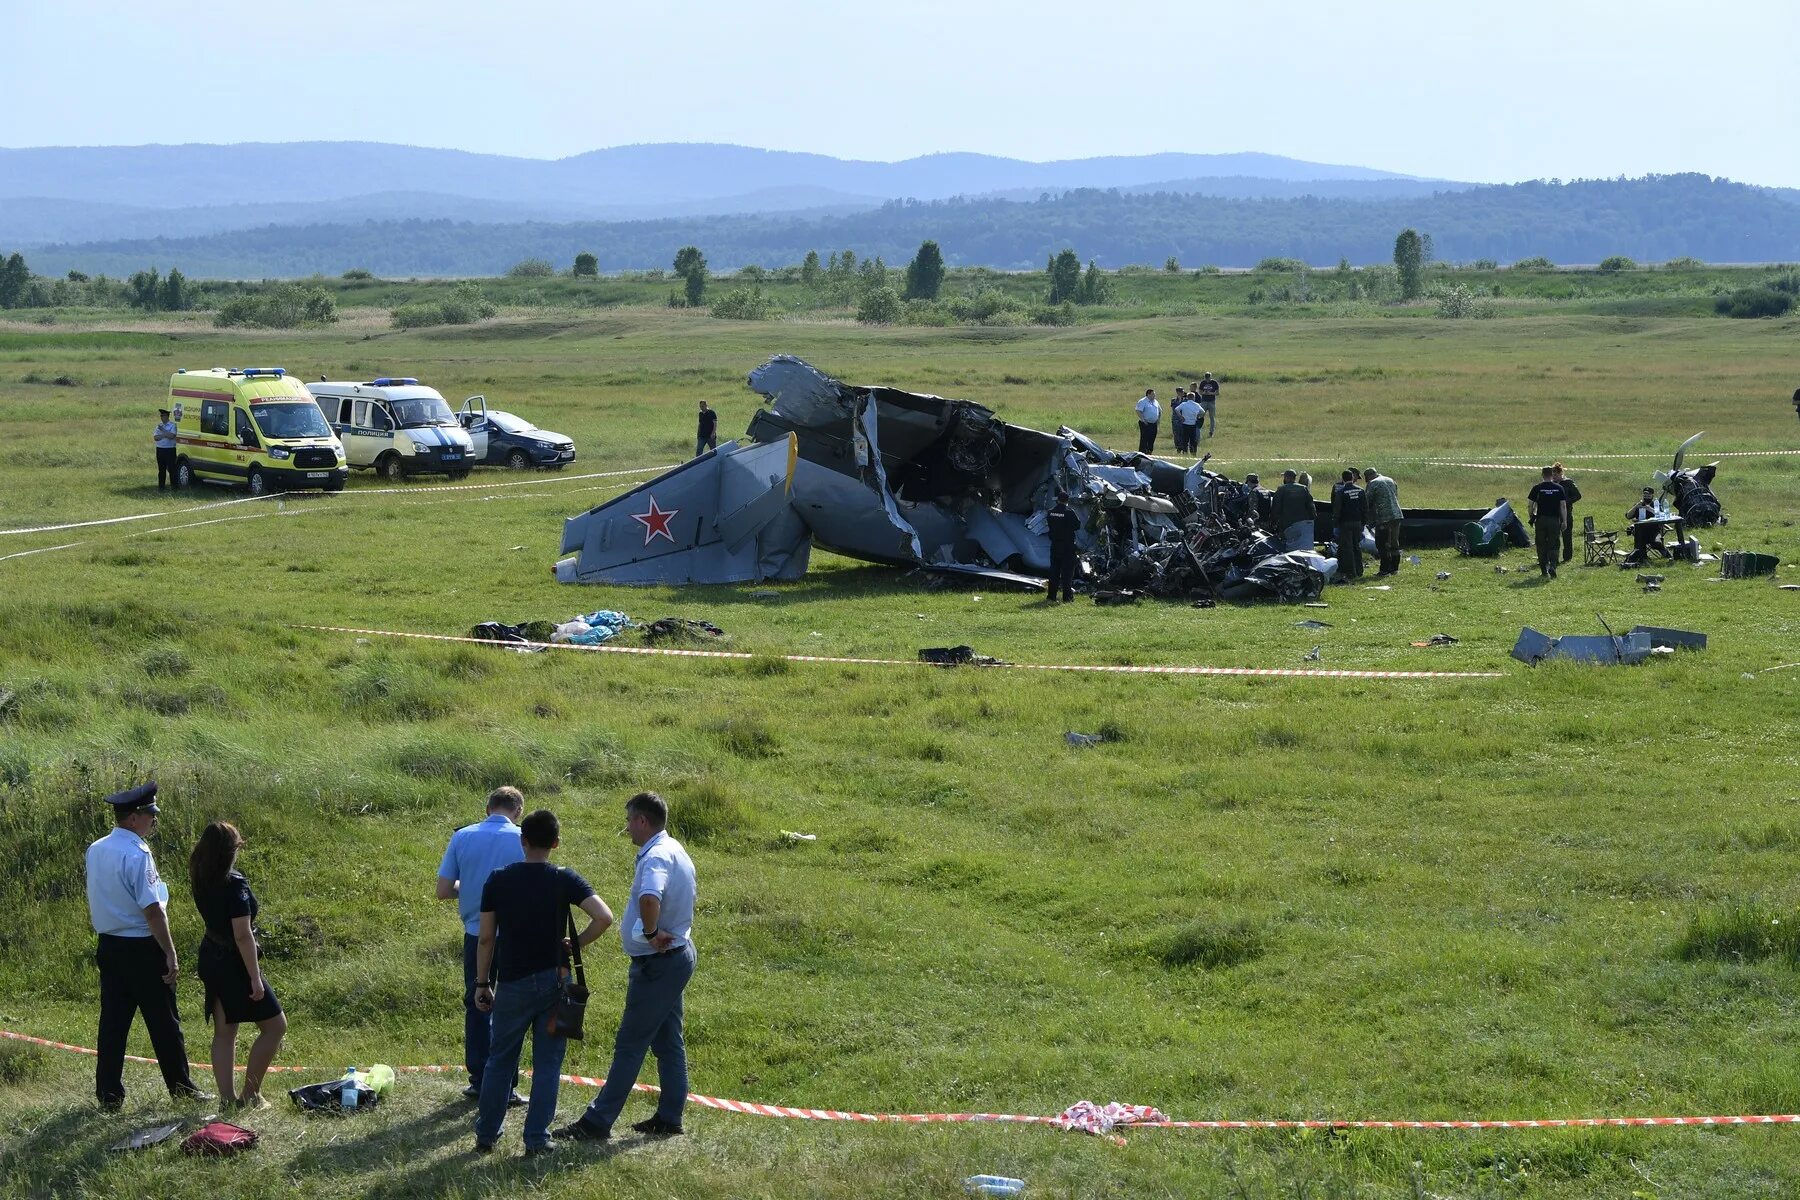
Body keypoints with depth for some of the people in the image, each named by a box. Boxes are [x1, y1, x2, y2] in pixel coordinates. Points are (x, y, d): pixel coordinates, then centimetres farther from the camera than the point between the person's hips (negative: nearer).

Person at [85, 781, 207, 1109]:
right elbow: (152, 910, -20)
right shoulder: (138, 854, -18)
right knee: (163, 1021, 5)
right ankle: (181, 1088, 14)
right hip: (142, 947, -7)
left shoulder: (95, 851, 5)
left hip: (108, 945, 7)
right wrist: (170, 953, -16)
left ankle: (108, 1095, 11)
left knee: (113, 1021, 10)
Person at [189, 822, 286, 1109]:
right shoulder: (235, 885, -22)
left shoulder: (201, 882, 0)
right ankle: (250, 1094, 6)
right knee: (275, 1025, 5)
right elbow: (242, 935, -23)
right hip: (234, 964, -8)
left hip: (211, 959, 8)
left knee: (224, 1032, 12)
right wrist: (255, 977, -20)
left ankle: (227, 1097, 12)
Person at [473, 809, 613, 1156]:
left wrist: (482, 983, 7)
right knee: (547, 1063, 7)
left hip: (512, 984, 1)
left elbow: (486, 938, -2)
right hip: (553, 981, -1)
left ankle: (486, 1135, 19)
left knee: (500, 1060, 14)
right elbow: (604, 917, -19)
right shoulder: (565, 880, -7)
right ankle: (536, 1139, 7)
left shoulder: (498, 880, -3)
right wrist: (576, 944, -4)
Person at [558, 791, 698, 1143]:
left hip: (657, 962, -10)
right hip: (677, 953, 10)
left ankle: (597, 1122, -3)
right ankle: (669, 1118, 18)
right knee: (668, 1042, 14)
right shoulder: (675, 851, 13)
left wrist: (650, 933, -28)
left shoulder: (656, 857, -21)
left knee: (630, 1045, -6)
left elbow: (650, 898, -42)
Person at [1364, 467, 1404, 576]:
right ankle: (1394, 568, 19)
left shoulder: (1372, 484, -4)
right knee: (1394, 543, 15)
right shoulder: (1390, 481, 18)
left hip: (1384, 518, -7)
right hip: (1397, 515, 7)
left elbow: (1368, 504, -2)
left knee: (1382, 544, -2)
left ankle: (1385, 569, -4)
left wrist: (1371, 521, 8)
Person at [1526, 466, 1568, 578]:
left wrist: (1532, 518, 12)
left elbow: (1530, 506, -1)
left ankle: (1544, 571, 11)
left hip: (1541, 520, 0)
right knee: (1554, 545, 5)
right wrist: (1564, 521, 3)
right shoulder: (1559, 488, 0)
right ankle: (1552, 567, -15)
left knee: (1542, 546, 9)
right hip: (1554, 520, 0)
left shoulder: (1537, 488, -2)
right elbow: (1563, 506, -1)